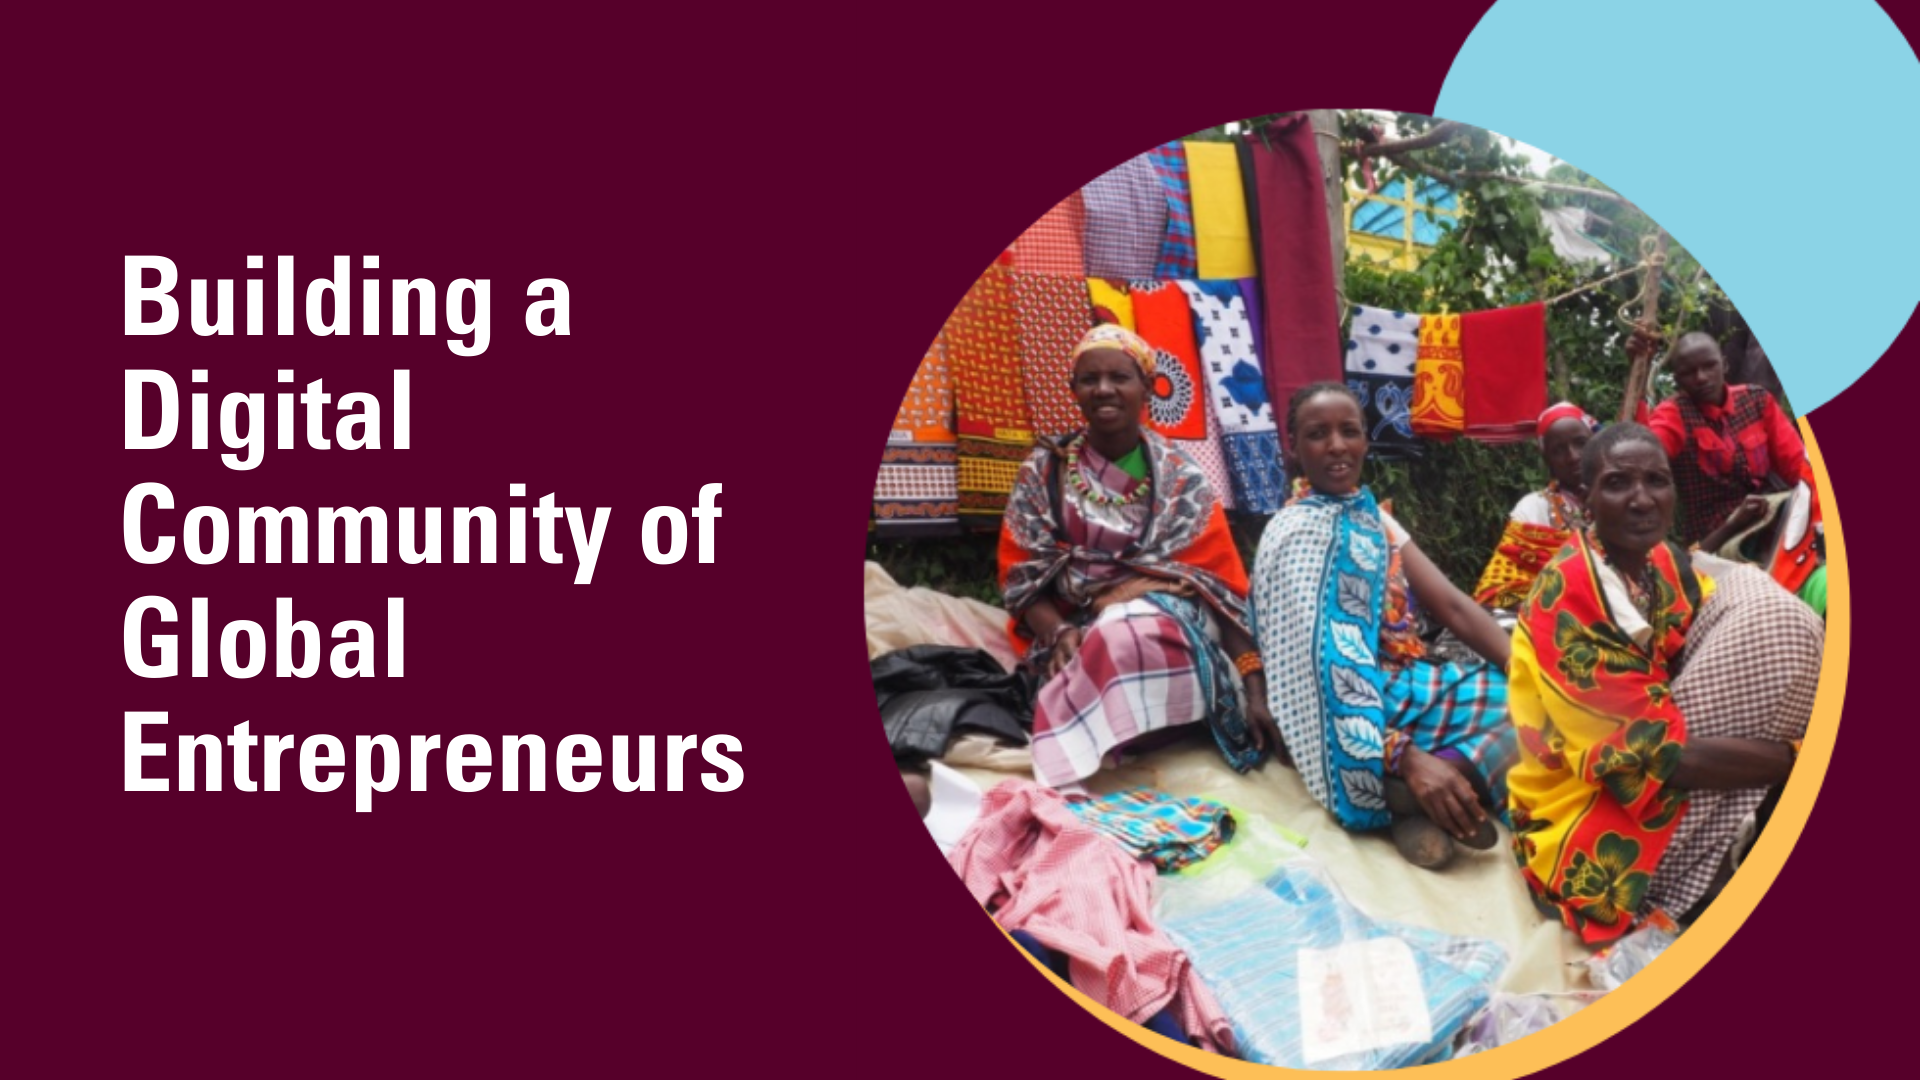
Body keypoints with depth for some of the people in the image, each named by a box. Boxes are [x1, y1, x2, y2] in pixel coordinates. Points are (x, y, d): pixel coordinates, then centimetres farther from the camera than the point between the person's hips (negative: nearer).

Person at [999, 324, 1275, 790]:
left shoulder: (1181, 479, 4)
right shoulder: (1045, 471, 8)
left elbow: (1226, 585, 0)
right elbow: (1020, 575, 4)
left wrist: (1255, 687, -12)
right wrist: (1059, 632, -18)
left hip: (1171, 626, 0)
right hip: (1080, 634, 0)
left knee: (1129, 638, -39)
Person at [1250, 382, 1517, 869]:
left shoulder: (1373, 518, 14)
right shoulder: (1297, 532, -12)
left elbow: (1453, 606, 7)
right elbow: (1321, 663, -24)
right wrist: (1406, 758, -36)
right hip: (1365, 704, -9)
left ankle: (1418, 797, -28)